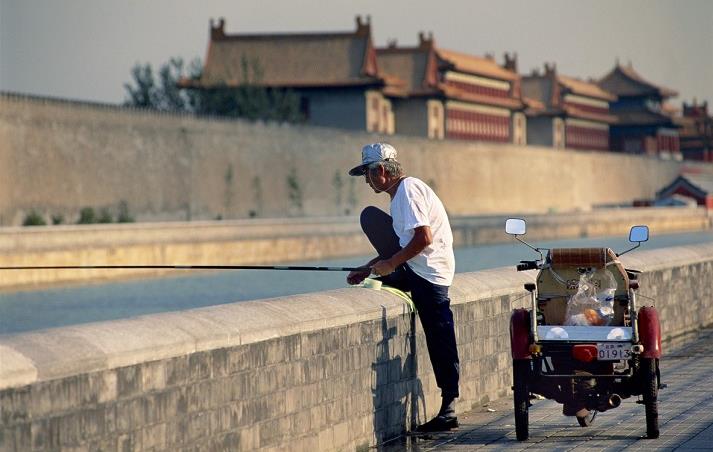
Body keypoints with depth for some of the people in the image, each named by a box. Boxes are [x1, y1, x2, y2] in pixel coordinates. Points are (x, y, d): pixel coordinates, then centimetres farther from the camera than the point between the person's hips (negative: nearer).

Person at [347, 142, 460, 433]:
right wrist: (367, 270, 18)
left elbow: (424, 238, -25)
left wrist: (391, 263, -15)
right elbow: (402, 242, 25)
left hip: (429, 274, -10)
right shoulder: (398, 193, 19)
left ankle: (448, 407, -6)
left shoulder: (409, 190, -15)